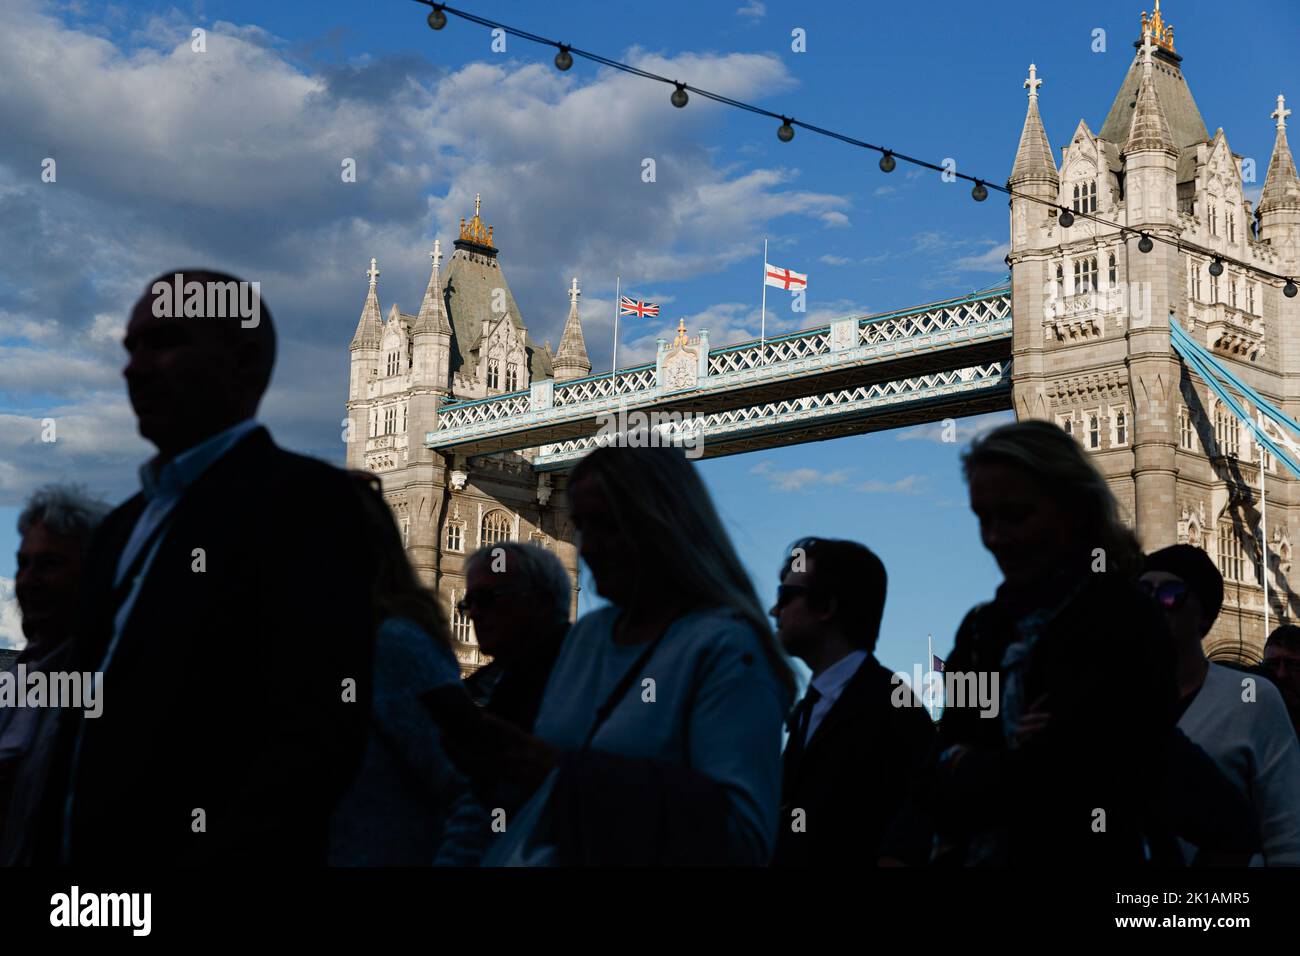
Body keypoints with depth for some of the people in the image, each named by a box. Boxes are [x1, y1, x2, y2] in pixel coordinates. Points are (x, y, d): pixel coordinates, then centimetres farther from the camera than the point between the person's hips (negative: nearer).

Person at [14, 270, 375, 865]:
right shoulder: (123, 528, 17)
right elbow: (88, 730, 17)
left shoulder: (305, 499, -10)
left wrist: (206, 857, -23)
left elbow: (320, 739, -20)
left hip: (201, 850, -8)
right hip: (78, 851, 8)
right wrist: (45, 848, 5)